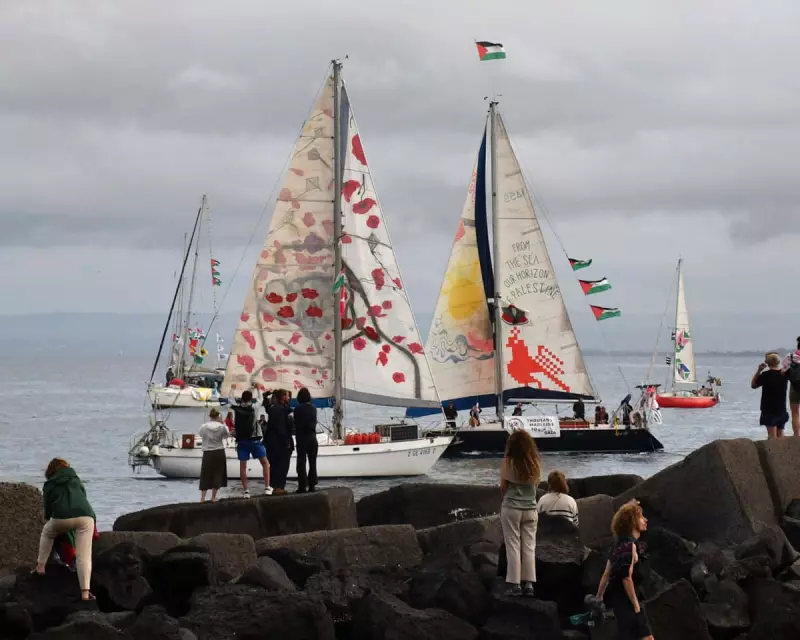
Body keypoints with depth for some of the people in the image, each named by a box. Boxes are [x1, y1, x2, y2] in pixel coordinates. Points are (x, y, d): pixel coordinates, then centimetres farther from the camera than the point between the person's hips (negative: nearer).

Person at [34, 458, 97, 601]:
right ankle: (85, 593, -15)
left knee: (47, 533, 34)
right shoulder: (76, 480, 32)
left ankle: (40, 567, 28)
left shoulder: (49, 485, 23)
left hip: (62, 517, -1)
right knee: (84, 556, -3)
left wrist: (48, 518, 45)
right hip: (85, 515, 1)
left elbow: (48, 507, 25)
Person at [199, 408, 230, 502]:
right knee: (217, 474, 10)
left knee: (206, 474, 6)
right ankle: (213, 497, 10)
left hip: (208, 453, 0)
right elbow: (226, 435, 9)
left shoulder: (204, 426, -8)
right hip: (219, 452, 0)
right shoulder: (222, 426, -6)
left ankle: (202, 497, 0)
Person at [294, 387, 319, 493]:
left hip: (302, 438, -4)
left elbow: (296, 424, -4)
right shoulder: (313, 408, 1)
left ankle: (303, 486, -6)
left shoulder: (298, 409, -11)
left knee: (301, 463, -1)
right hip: (312, 437, 4)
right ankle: (312, 485, 10)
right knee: (312, 463, 11)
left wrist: (297, 436, 8)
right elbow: (314, 422, 9)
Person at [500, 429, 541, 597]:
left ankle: (514, 584, 0)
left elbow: (503, 487, -2)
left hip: (511, 509, -3)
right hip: (530, 509, 3)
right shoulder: (535, 463, 1)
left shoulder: (508, 462, -8)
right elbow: (536, 483, 9)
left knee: (513, 547, 2)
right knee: (529, 548, 6)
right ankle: (528, 584, 4)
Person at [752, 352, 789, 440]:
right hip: (782, 409, 5)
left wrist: (758, 370, -3)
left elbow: (753, 385, -2)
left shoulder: (766, 375, -16)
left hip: (769, 409, -5)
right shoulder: (784, 373, -1)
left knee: (772, 436, -7)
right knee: (780, 435, 16)